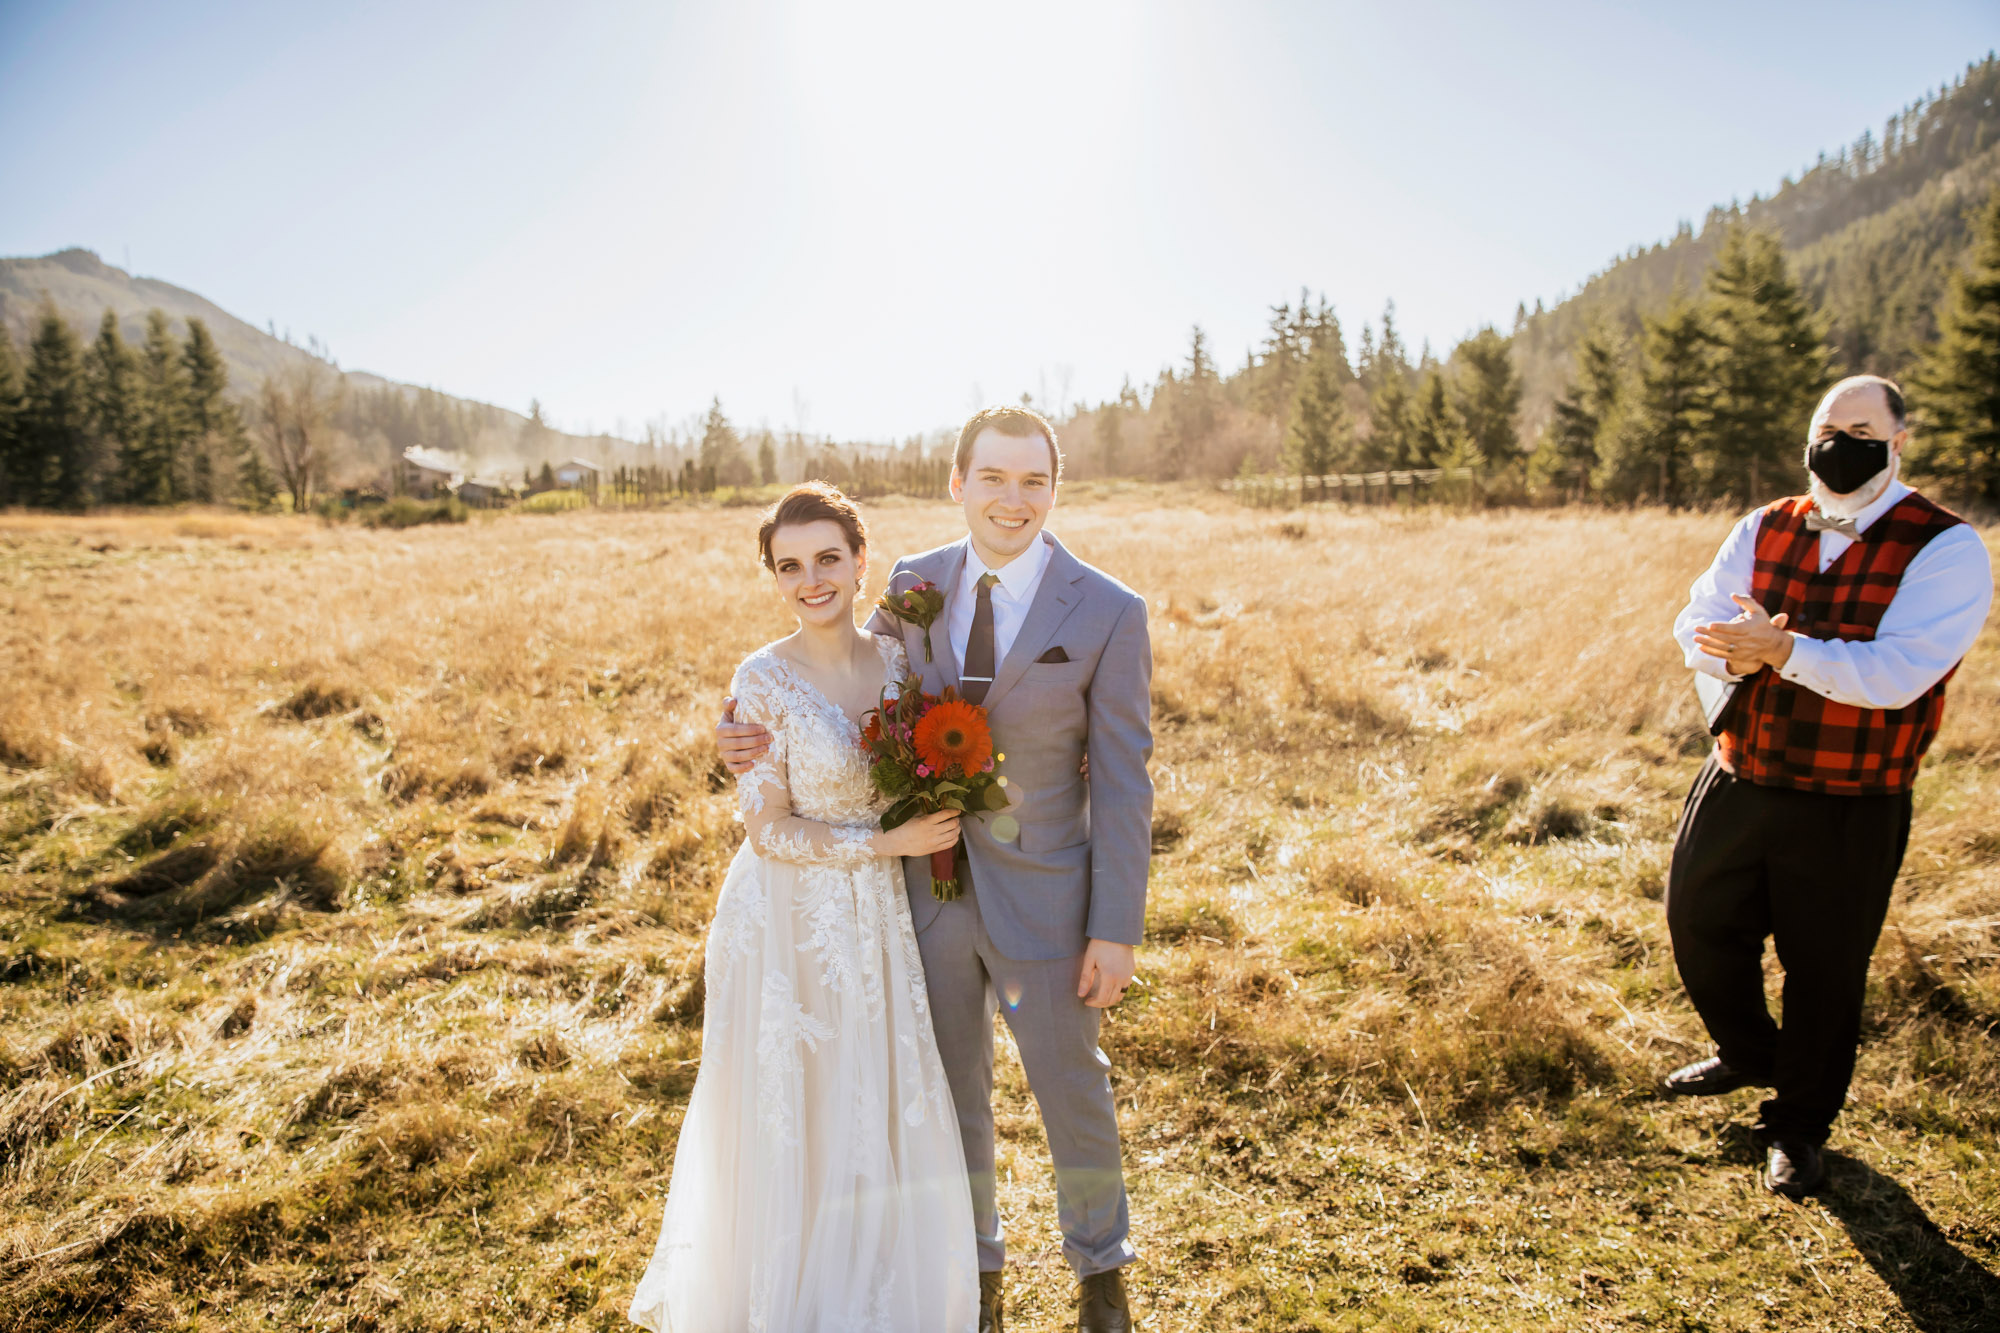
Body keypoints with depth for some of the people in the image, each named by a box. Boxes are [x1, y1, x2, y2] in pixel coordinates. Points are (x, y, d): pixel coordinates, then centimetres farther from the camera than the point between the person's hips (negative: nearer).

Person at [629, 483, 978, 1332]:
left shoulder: (897, 660, -1)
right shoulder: (765, 679, -15)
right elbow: (768, 827, -16)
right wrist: (891, 843, -17)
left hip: (878, 920, 5)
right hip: (788, 923, -5)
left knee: (882, 1113, 17)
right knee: (788, 1120, 11)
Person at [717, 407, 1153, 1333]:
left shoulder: (1109, 614, -14)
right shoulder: (914, 585, -3)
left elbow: (1122, 783, -10)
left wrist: (1117, 930, -10)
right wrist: (759, 732, -9)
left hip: (1041, 899, -3)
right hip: (926, 889, 3)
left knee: (1071, 1088, 16)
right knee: (952, 1090, 19)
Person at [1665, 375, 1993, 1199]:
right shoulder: (1764, 530, 4)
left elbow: (1899, 672, -23)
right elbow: (1696, 620, -1)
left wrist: (1783, 650, -33)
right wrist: (1731, 653, -23)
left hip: (1848, 812, -4)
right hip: (1738, 781, 5)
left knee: (1824, 968, 9)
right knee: (1698, 921, 17)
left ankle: (1798, 1127, 32)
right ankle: (1747, 1054, 46)